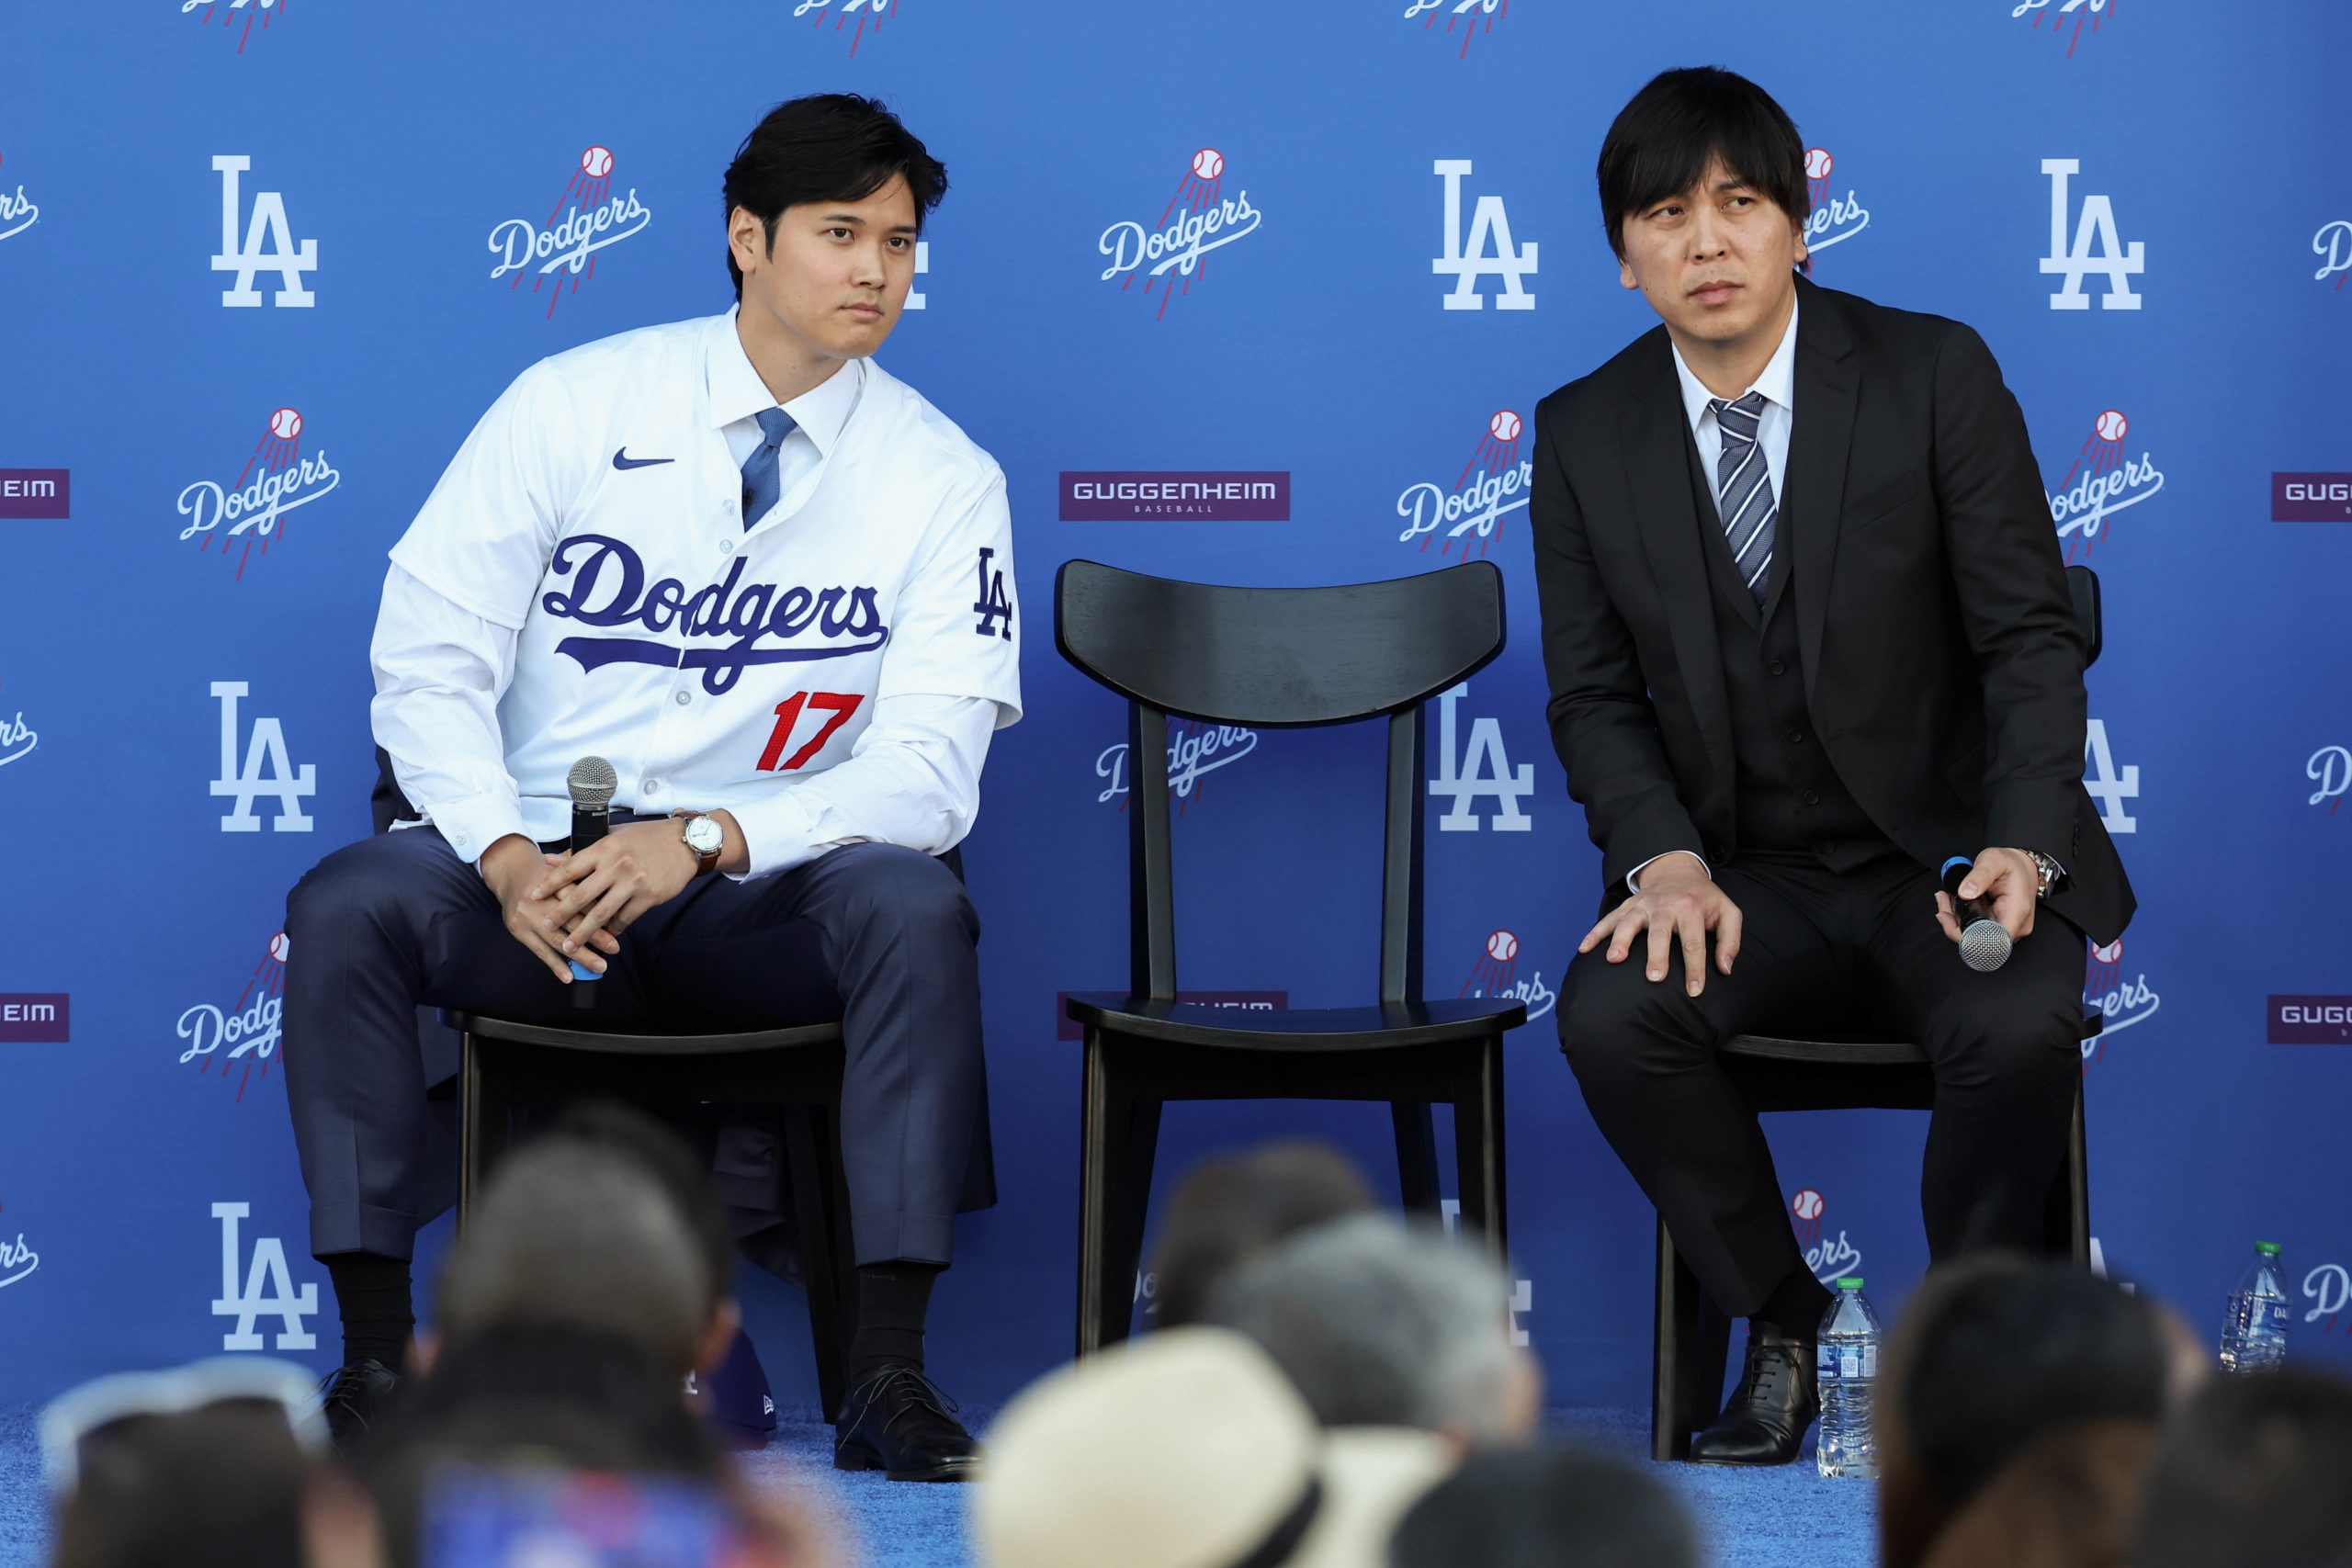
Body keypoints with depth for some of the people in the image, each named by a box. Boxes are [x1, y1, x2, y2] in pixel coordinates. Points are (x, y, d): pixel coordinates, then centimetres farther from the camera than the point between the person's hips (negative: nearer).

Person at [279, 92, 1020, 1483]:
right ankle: (377, 1352, -23)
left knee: (914, 906, -33)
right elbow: (429, 658, -2)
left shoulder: (942, 478, 0)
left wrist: (705, 841, -25)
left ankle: (890, 1375, -32)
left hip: (761, 904, 0)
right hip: (536, 885, 1)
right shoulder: (576, 405, 1)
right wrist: (508, 859, -20)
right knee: (347, 904, -29)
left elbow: (931, 769, -9)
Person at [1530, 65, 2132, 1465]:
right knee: (1614, 1011, -29)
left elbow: (2030, 638, -6)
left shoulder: (1936, 374, -4)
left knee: (2019, 1025, -33)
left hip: (1946, 859, -2)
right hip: (1745, 876, 2)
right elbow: (1595, 696, 4)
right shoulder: (1585, 435, 3)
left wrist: (2021, 845, -23)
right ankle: (1783, 1324, -6)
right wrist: (1666, 858, -17)